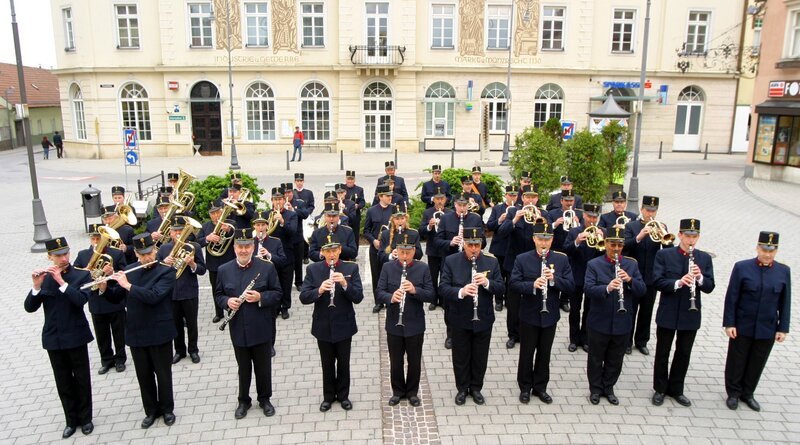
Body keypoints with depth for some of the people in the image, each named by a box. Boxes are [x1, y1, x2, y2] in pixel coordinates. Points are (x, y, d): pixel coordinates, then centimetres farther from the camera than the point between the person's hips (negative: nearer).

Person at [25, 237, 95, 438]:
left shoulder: (82, 275, -6)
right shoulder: (43, 277, 2)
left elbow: (81, 300, -21)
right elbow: (30, 308, -5)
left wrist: (61, 281, -26)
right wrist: (36, 286, -20)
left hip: (76, 336, -2)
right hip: (53, 338, 3)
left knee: (82, 379, 8)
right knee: (63, 382, 12)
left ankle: (85, 418, 24)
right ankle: (72, 420, 26)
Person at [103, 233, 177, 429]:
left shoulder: (166, 271, -12)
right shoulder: (129, 271, 4)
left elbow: (153, 296, -25)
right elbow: (116, 298, 10)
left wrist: (128, 285, -24)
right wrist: (104, 288, -9)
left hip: (159, 332, -4)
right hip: (136, 332, 4)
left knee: (163, 373, 9)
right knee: (143, 375, 14)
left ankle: (167, 409, 27)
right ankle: (151, 410, 30)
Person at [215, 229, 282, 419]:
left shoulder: (267, 268, -6)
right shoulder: (224, 270, 0)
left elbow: (277, 294, -4)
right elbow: (218, 294, 9)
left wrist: (260, 297, -22)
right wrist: (227, 301, -13)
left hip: (261, 329, -1)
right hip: (238, 330, 2)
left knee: (263, 366, 12)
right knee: (243, 368, 15)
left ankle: (264, 399, 32)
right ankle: (243, 400, 34)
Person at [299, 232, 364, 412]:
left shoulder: (351, 268, -7)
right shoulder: (312, 269, -5)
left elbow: (358, 297, -13)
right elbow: (303, 297, -12)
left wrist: (345, 284, -30)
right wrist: (319, 290, -30)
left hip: (344, 325, -1)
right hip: (323, 326, 1)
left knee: (343, 363, 14)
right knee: (327, 363, 16)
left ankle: (343, 395, 34)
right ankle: (328, 396, 35)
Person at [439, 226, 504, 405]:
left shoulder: (491, 261, -3)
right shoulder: (451, 261, -9)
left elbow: (500, 287, -4)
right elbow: (443, 287, -13)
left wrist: (487, 283, -25)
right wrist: (460, 292, -32)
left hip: (484, 319, 1)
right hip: (460, 320, -1)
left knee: (480, 357, 15)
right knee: (460, 357, 12)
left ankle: (476, 388, 34)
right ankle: (462, 388, 32)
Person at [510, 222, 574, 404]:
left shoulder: (562, 259, -3)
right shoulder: (522, 259, -7)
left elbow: (571, 286, -6)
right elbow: (513, 284, -12)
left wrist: (554, 279, -25)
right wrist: (532, 285, -29)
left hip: (550, 316, 2)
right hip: (529, 315, -2)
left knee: (544, 353, 15)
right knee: (526, 353, 10)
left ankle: (540, 387, 31)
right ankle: (525, 387, 27)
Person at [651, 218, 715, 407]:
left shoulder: (704, 258, 2)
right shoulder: (664, 255, -6)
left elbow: (709, 287, -2)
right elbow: (657, 281, -13)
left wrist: (700, 278, -22)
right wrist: (678, 283, -29)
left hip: (691, 314, 3)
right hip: (668, 313, -2)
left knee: (684, 354, 14)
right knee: (662, 353, 10)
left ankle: (676, 389, 31)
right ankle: (660, 389, 26)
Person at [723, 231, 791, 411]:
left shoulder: (784, 271, -1)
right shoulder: (742, 267, -8)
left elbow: (785, 303, 3)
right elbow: (731, 298, -7)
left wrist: (783, 328, 1)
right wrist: (729, 323, -9)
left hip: (767, 329, 2)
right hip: (742, 327, -2)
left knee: (757, 363, 14)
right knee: (736, 362, 10)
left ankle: (748, 393, 32)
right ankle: (733, 393, 27)